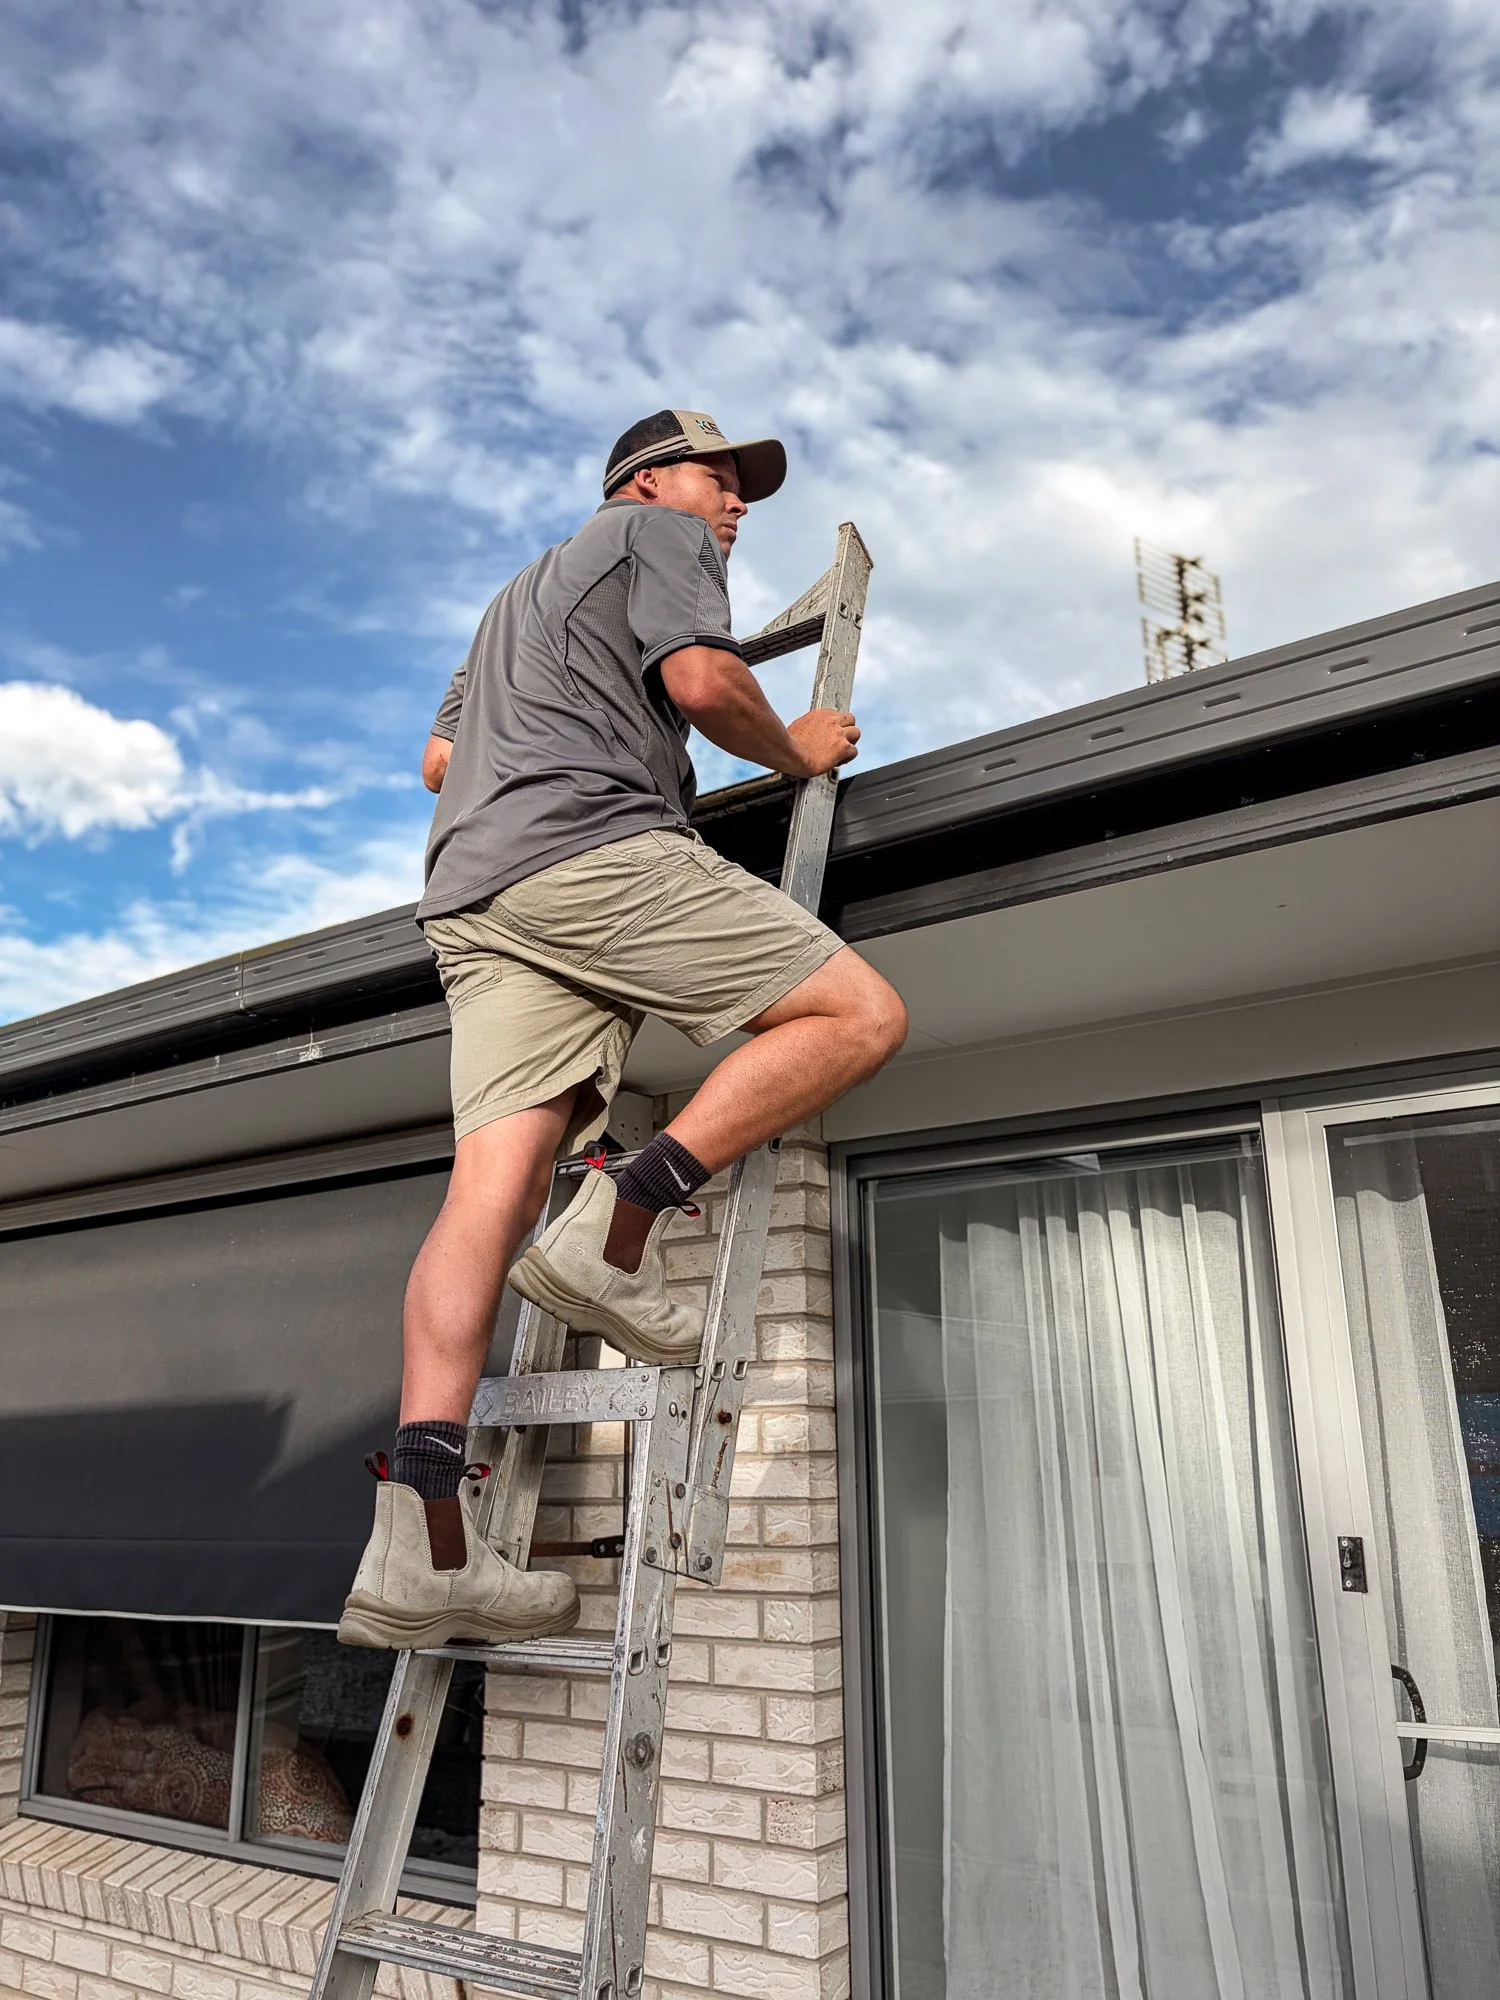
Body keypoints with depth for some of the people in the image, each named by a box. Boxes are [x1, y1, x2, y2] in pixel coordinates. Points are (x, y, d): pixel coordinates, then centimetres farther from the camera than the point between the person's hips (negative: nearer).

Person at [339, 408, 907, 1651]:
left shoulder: (526, 589, 40)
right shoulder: (660, 534, 15)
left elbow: (440, 761, 38)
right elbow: (701, 679, -4)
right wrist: (798, 753, 13)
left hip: (473, 893, 8)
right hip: (597, 848, -8)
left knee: (495, 1182, -7)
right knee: (861, 1014, -6)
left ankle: (422, 1538, -17)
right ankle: (623, 1227, -18)